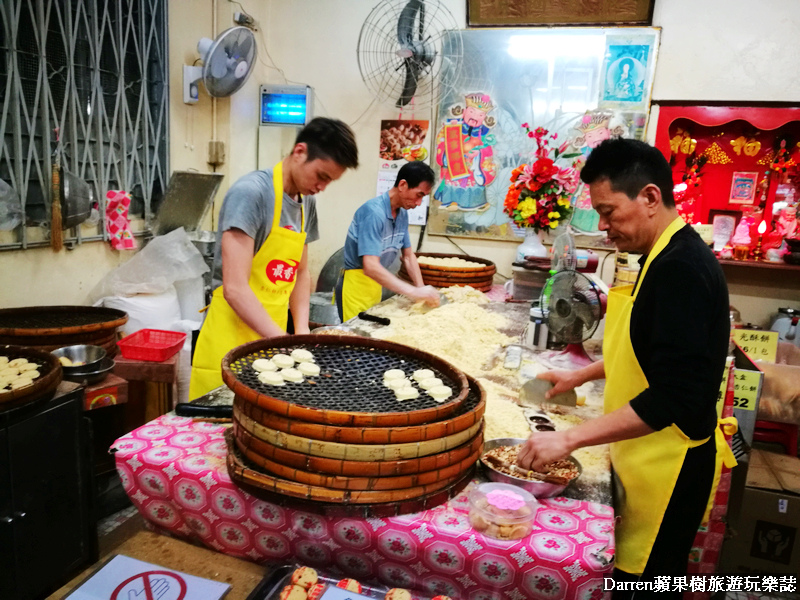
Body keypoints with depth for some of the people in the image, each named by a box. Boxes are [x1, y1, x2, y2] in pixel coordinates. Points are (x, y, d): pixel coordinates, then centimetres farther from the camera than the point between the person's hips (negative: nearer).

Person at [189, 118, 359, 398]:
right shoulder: (251, 192, -16)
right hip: (231, 341, -7)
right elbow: (234, 289, -21)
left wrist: (302, 331, 2)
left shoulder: (307, 203, 8)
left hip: (271, 337, 7)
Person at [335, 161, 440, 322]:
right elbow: (371, 267, -32)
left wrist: (422, 289, -3)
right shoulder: (374, 212, -24)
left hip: (375, 285, 8)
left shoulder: (402, 214, 1)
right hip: (356, 286, -8)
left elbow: (408, 256, 10)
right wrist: (415, 292, -33)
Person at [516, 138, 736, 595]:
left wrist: (569, 439, -29)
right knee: (636, 577, 22)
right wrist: (582, 376, 17)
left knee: (645, 579, 7)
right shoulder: (672, 257, 7)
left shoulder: (682, 269, -25)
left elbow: (676, 398, -30)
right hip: (652, 456, 9)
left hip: (668, 469, -9)